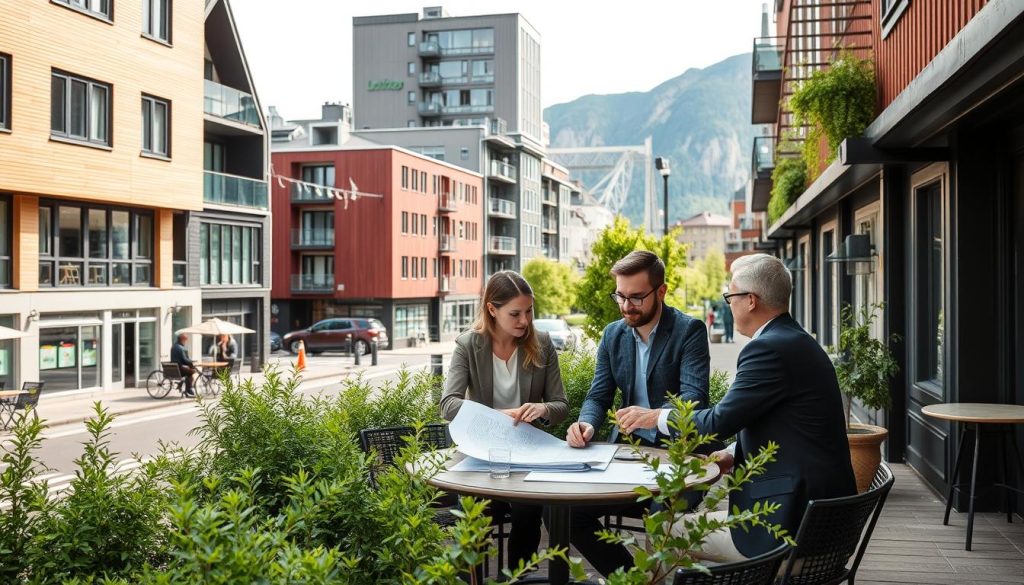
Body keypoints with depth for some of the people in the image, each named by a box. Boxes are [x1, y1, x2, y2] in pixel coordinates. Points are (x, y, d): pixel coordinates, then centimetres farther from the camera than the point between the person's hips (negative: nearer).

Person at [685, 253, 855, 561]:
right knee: (699, 516, 23)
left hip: (794, 523, -10)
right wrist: (734, 454, 6)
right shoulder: (798, 341, 12)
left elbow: (720, 421, -18)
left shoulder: (769, 348, -20)